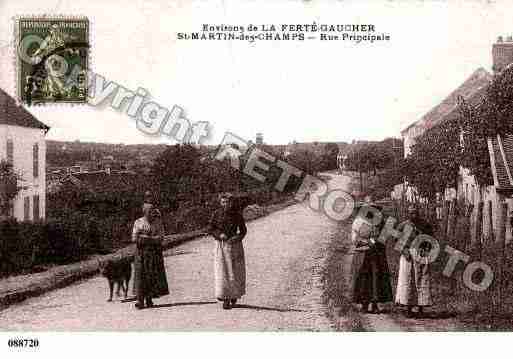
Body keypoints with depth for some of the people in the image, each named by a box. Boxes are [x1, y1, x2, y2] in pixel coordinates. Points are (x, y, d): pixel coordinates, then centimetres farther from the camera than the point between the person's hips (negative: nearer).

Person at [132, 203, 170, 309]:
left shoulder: (158, 222, 5)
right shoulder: (138, 222, 4)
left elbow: (161, 237, -4)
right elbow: (134, 238, -4)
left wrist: (143, 237, -11)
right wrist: (152, 238, -10)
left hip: (155, 252, 1)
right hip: (141, 252, -1)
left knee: (152, 275, -2)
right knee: (140, 275, -8)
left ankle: (149, 299, 6)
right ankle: (140, 301, -11)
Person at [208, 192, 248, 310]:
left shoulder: (237, 214, -1)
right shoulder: (217, 214, -1)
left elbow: (243, 230, 6)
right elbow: (210, 229, 3)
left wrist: (237, 237, -14)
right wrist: (219, 234, -14)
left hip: (234, 244, 0)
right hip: (221, 245, 0)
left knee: (235, 271, 4)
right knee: (222, 272, -6)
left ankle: (234, 295, 26)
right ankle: (225, 299, -2)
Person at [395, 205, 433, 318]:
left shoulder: (425, 225, 4)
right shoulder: (402, 225, 3)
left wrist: (427, 250, -8)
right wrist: (404, 250, -10)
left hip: (421, 254, 0)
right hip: (407, 254, 0)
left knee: (422, 280, 0)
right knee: (407, 280, -2)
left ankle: (420, 309, 5)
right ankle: (408, 309, 4)